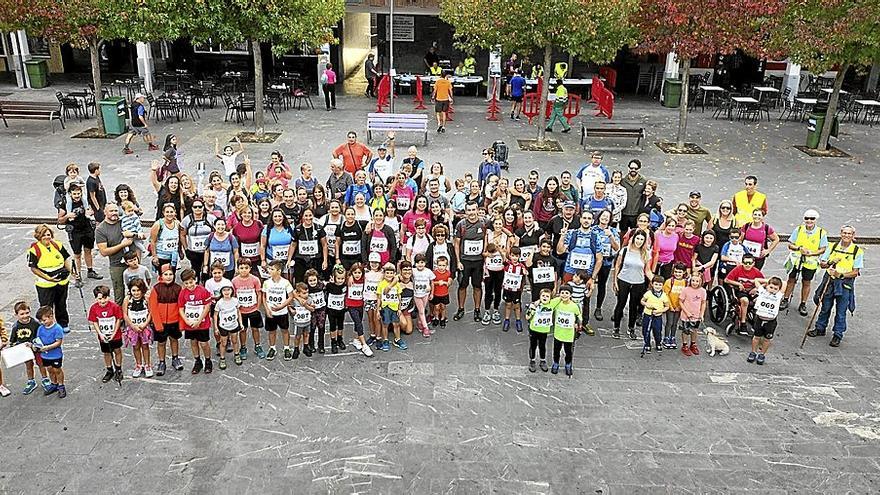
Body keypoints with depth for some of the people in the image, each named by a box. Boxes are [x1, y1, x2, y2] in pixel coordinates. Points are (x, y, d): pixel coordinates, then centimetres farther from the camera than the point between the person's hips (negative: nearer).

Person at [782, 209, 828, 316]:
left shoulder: (821, 233, -4)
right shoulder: (798, 229, -1)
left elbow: (823, 249, -3)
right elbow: (790, 245, 1)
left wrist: (812, 253, -19)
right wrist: (800, 248, -17)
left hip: (810, 262, -1)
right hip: (796, 259, 1)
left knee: (806, 283, 8)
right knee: (791, 280, 9)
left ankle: (803, 305, 19)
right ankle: (785, 300, 22)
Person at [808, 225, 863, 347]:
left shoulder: (858, 251, -6)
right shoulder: (833, 247, 3)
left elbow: (855, 272, -8)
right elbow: (821, 263, 8)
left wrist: (841, 274, -22)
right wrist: (829, 263, -13)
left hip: (845, 284, -3)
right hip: (829, 281, 3)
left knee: (841, 312, 4)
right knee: (825, 307, 14)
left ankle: (838, 335, 16)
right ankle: (820, 328, 30)